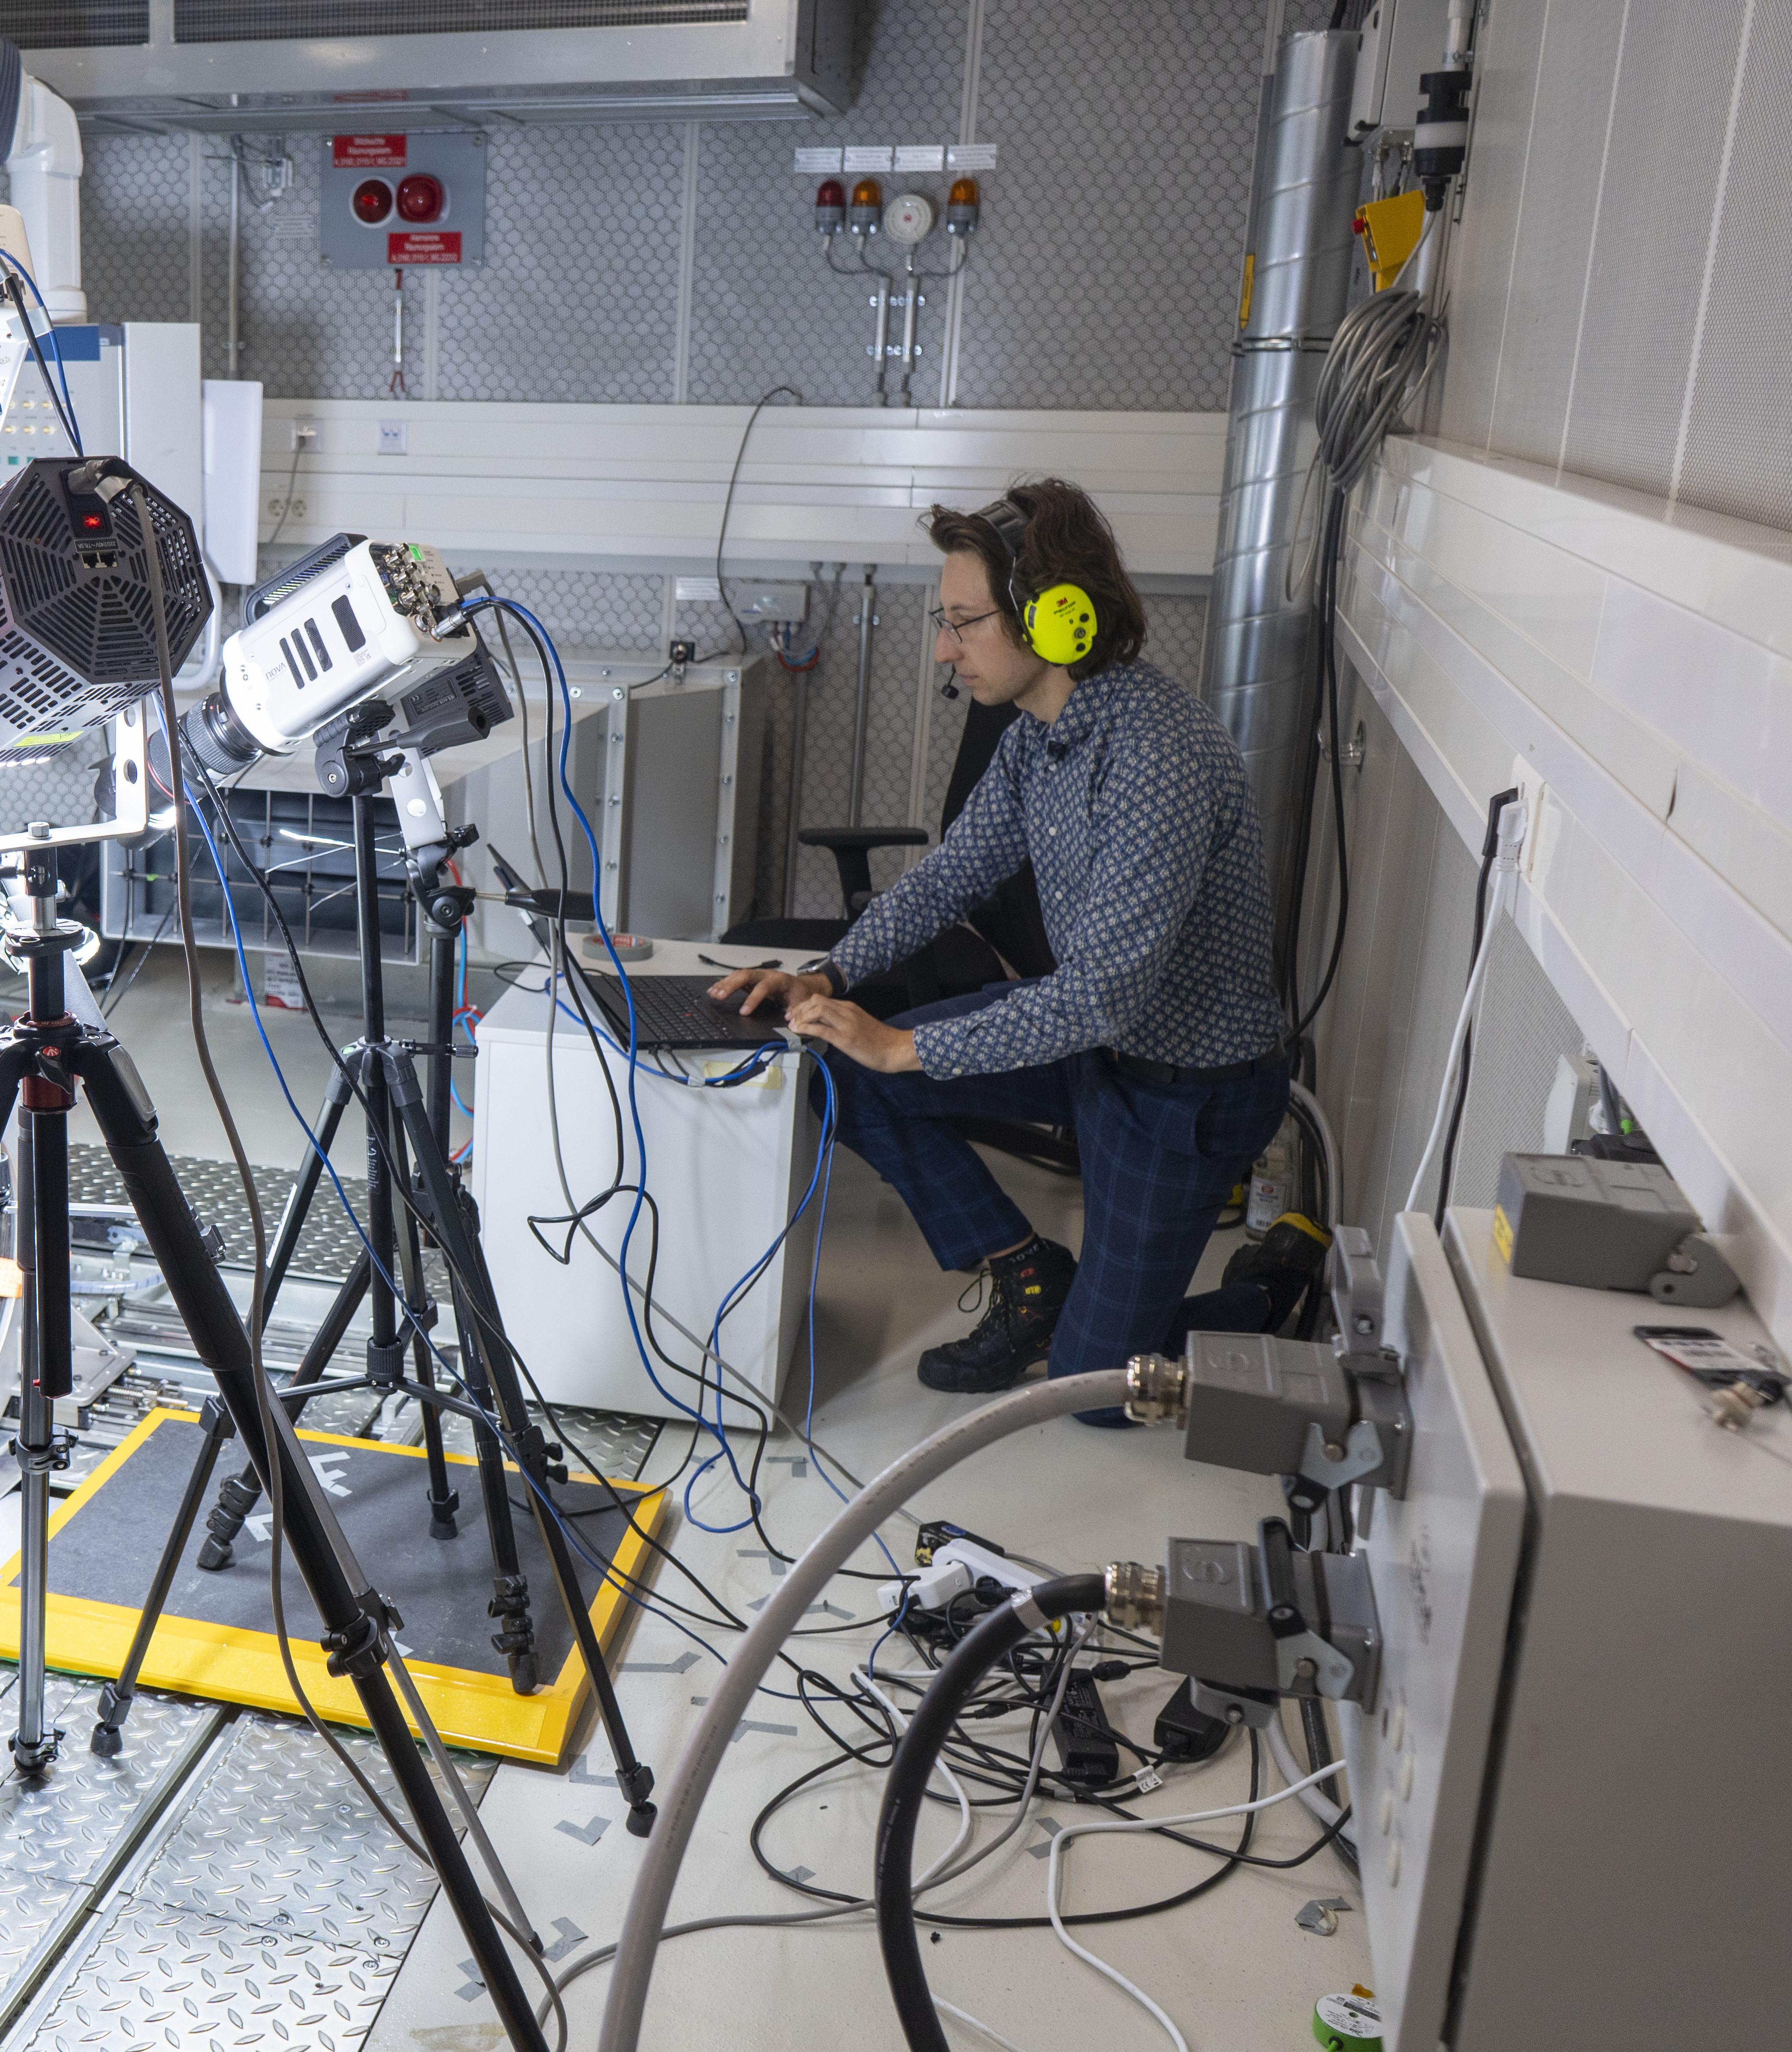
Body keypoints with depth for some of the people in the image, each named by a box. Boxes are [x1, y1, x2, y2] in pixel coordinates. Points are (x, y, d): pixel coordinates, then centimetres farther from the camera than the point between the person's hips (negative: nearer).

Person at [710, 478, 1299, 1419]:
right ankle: (1029, 1277, 11)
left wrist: (906, 1047, -30)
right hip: (1092, 1029, 8)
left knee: (1095, 1386, 0)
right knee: (851, 1078, -3)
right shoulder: (1039, 734, -2)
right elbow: (949, 877, 8)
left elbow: (1104, 994, -35)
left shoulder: (1159, 758, -32)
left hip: (1189, 1085, -8)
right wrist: (828, 978, -8)